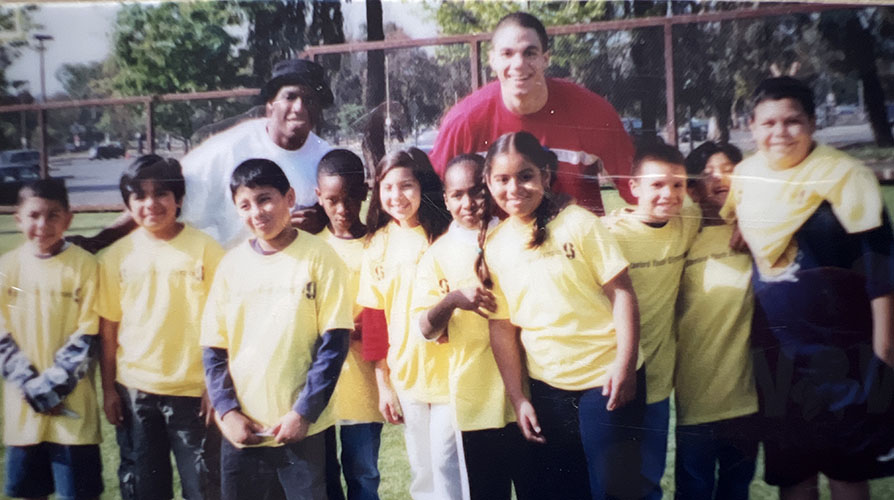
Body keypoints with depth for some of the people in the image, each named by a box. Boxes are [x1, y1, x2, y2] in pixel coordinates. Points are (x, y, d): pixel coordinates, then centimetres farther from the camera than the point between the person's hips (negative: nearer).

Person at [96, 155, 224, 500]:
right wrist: (109, 389, 5)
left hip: (193, 391, -2)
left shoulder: (204, 249, -7)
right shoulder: (116, 256, 1)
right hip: (134, 391, 3)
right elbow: (108, 328, 5)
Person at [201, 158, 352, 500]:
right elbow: (213, 348, 5)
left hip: (301, 427, -3)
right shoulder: (232, 263, 3)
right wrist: (227, 411, -5)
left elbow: (333, 343, -7)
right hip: (241, 428, 3)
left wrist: (304, 413, -11)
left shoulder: (319, 257, -6)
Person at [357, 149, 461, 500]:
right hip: (405, 377, 4)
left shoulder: (444, 236, -7)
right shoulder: (377, 246, 3)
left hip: (448, 374, -4)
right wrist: (383, 383, 5)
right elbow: (374, 319, 5)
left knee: (448, 471, 3)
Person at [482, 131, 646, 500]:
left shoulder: (577, 222, -8)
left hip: (605, 377, -4)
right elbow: (502, 327, 4)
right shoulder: (495, 246, 2)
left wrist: (625, 365, -15)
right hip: (547, 386, 4)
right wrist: (517, 397, 3)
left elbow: (621, 292, -8)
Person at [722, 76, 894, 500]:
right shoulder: (744, 175, 3)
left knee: (846, 466, 7)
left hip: (840, 345, -4)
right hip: (776, 345, 5)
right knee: (790, 466, 14)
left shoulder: (843, 174, -12)